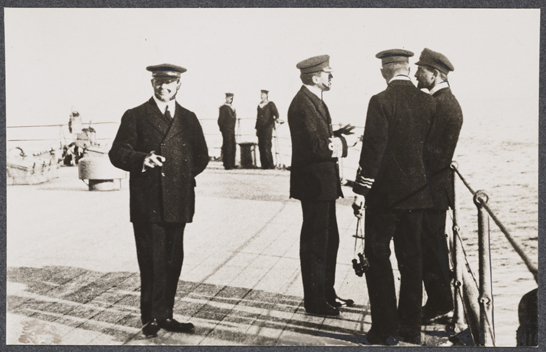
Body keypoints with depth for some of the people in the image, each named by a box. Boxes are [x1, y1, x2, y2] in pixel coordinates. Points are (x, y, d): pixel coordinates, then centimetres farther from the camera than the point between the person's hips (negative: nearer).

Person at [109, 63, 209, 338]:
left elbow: (201, 156, 23)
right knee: (152, 262, -3)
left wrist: (185, 175, 9)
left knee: (173, 262, 6)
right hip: (147, 203, -3)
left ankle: (165, 316, 16)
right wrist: (141, 160, -18)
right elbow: (117, 153, 0)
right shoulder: (135, 116, 5)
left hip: (178, 203, 4)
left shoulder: (189, 119, 15)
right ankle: (151, 318, 6)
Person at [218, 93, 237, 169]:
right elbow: (221, 119, -10)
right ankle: (227, 165, -5)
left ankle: (232, 164, 18)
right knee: (227, 147, -7)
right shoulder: (223, 108, -9)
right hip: (226, 130, -8)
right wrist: (223, 129, -8)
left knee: (233, 147, 11)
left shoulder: (232, 108, 16)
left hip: (232, 129, 8)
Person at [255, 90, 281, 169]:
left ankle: (270, 165, -5)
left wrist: (277, 118, -32)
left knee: (266, 147, -11)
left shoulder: (270, 104, 2)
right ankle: (264, 164, 5)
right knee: (261, 147, 1)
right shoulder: (259, 105, 18)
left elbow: (275, 112, -10)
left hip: (268, 127, -6)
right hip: (260, 128, 6)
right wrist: (257, 128, 17)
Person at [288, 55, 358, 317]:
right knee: (314, 243, -2)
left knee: (329, 239, 18)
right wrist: (345, 141, -12)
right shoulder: (302, 104, -18)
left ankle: (327, 294, 30)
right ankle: (314, 302, 9)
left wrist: (340, 137, -7)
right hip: (314, 183, -11)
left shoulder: (315, 101, 15)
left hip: (324, 183, 11)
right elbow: (316, 147, -25)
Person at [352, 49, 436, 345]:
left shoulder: (381, 102, -14)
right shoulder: (427, 102, 2)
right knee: (411, 259, 12)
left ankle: (385, 329, 7)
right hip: (416, 192, 5)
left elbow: (373, 148, -16)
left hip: (385, 192, -5)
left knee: (377, 259, 5)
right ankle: (411, 327, 20)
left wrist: (361, 190, -11)